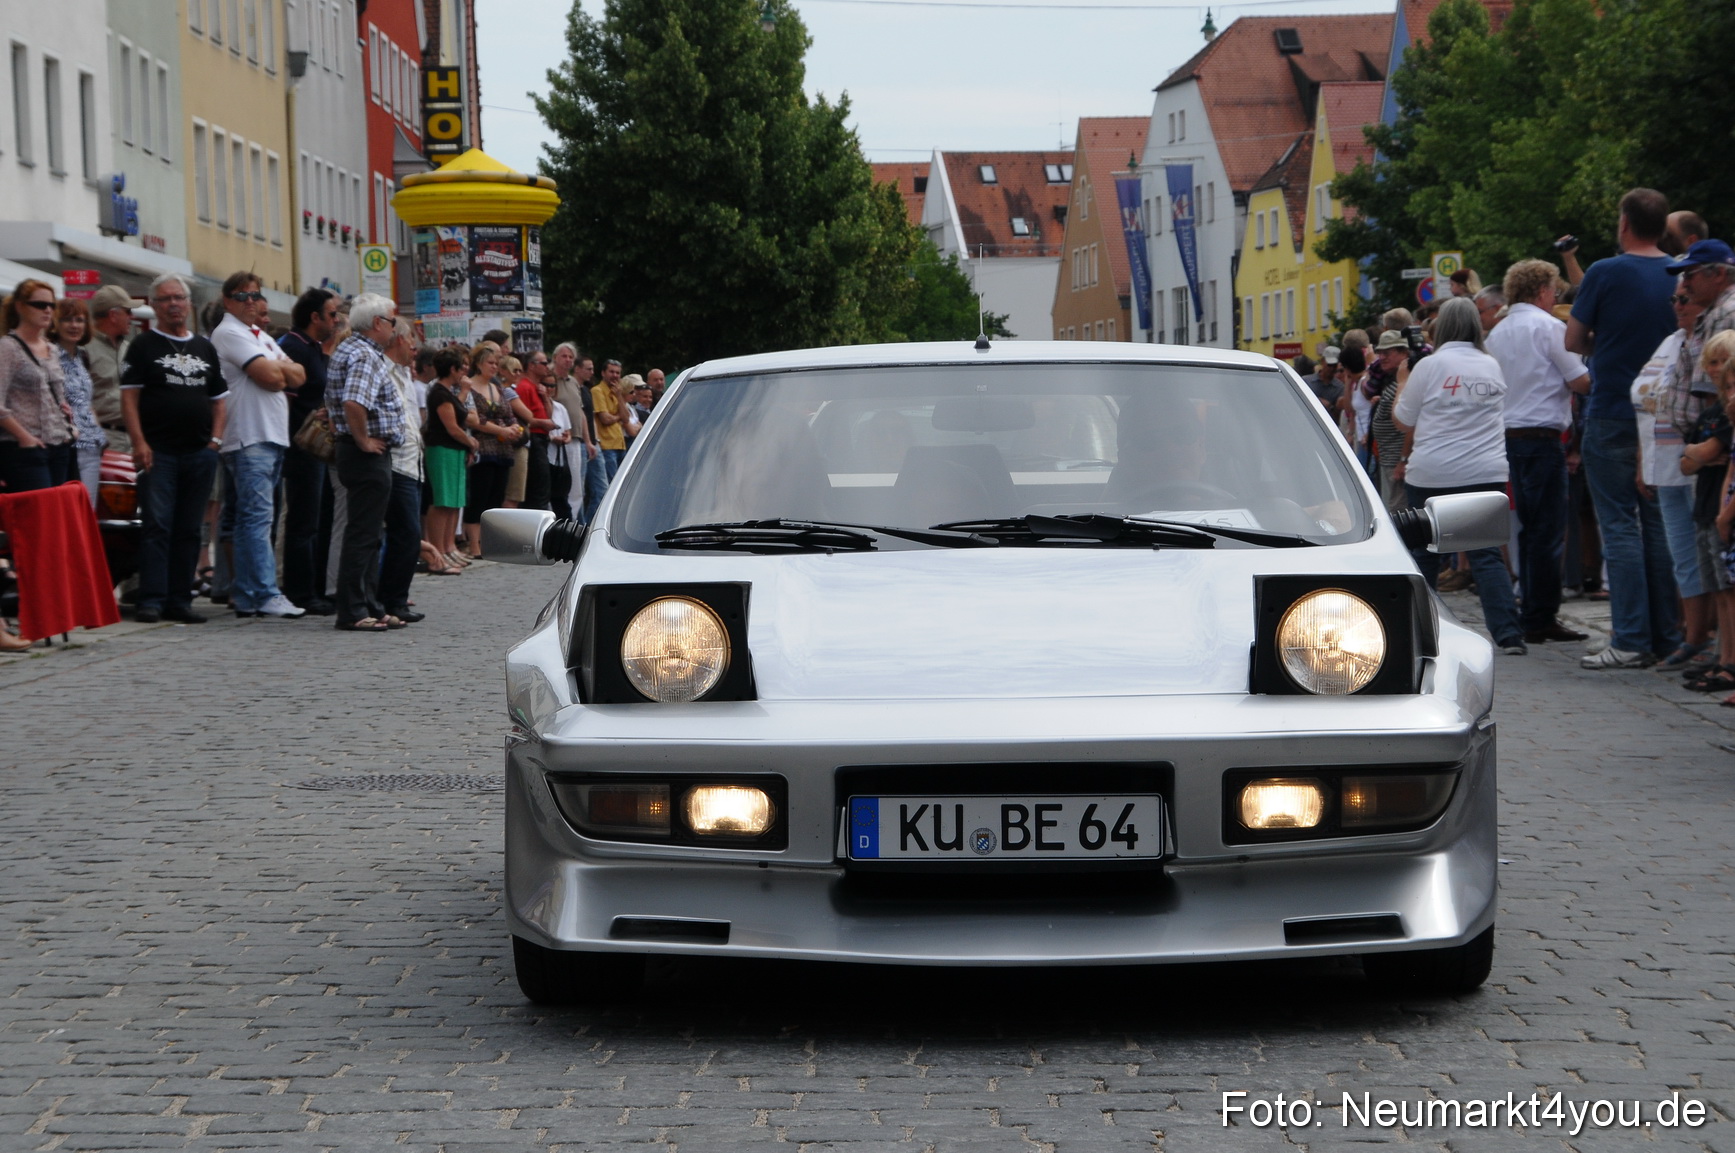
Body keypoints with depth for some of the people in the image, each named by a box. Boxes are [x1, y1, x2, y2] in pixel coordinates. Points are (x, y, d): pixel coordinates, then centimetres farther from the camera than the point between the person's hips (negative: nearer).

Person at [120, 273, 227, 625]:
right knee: (157, 526, -10)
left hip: (200, 452, 5)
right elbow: (129, 396, -4)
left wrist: (215, 438, 5)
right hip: (158, 451, -4)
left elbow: (220, 398, 19)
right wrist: (139, 443, -14)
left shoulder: (205, 348, 17)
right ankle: (151, 600, -10)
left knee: (188, 530, 6)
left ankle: (180, 601, 10)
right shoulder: (144, 345, 3)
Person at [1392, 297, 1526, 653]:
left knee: (1424, 554, 13)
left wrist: (1402, 383, 16)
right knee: (1487, 555, -1)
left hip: (1433, 475, -2)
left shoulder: (1429, 366, -6)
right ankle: (1509, 633, -14)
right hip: (1487, 473, 2)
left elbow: (1404, 420, 3)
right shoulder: (1493, 366, 7)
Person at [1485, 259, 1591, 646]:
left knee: (1529, 528, 14)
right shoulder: (1549, 327, -9)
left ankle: (1531, 615, 16)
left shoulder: (1497, 334, 13)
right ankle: (1540, 620, -7)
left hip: (1509, 434, 8)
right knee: (1547, 531, -6)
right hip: (1543, 435, -8)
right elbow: (1581, 381, -11)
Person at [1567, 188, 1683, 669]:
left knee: (1620, 525, -4)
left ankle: (1631, 640, -8)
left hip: (1612, 416, -5)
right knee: (1659, 524, 10)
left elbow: (1573, 341, -3)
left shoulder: (1605, 273, -10)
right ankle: (1667, 636, 12)